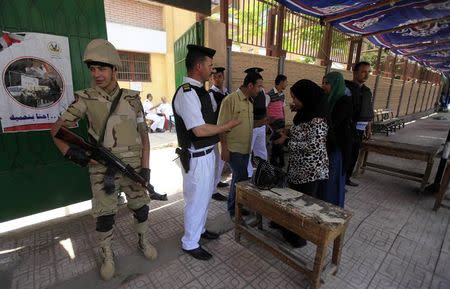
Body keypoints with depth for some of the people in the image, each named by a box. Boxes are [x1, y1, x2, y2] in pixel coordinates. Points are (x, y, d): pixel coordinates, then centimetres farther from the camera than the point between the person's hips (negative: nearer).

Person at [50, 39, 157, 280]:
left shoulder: (132, 99, -2)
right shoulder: (85, 99, -5)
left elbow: (143, 135, 0)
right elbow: (56, 129, -1)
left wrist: (145, 167, -6)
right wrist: (69, 152, -20)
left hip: (133, 167, 1)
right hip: (102, 170, -1)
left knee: (141, 208, 12)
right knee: (104, 217, 8)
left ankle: (143, 241, 40)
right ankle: (107, 256, 34)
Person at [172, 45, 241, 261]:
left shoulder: (199, 90, 9)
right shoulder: (186, 93, -22)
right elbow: (200, 130, -26)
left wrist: (222, 129, 7)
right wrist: (228, 125, -15)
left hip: (207, 153, 10)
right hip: (197, 157, -10)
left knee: (205, 196, 24)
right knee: (196, 200, 8)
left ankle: (199, 229, 48)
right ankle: (190, 243, 31)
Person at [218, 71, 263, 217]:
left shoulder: (249, 101, 11)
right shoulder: (231, 99, -13)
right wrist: (224, 148, -17)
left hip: (245, 149, 8)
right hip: (233, 149, -8)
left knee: (238, 178, 15)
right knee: (242, 179, -7)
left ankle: (234, 207, 32)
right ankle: (234, 210, 14)